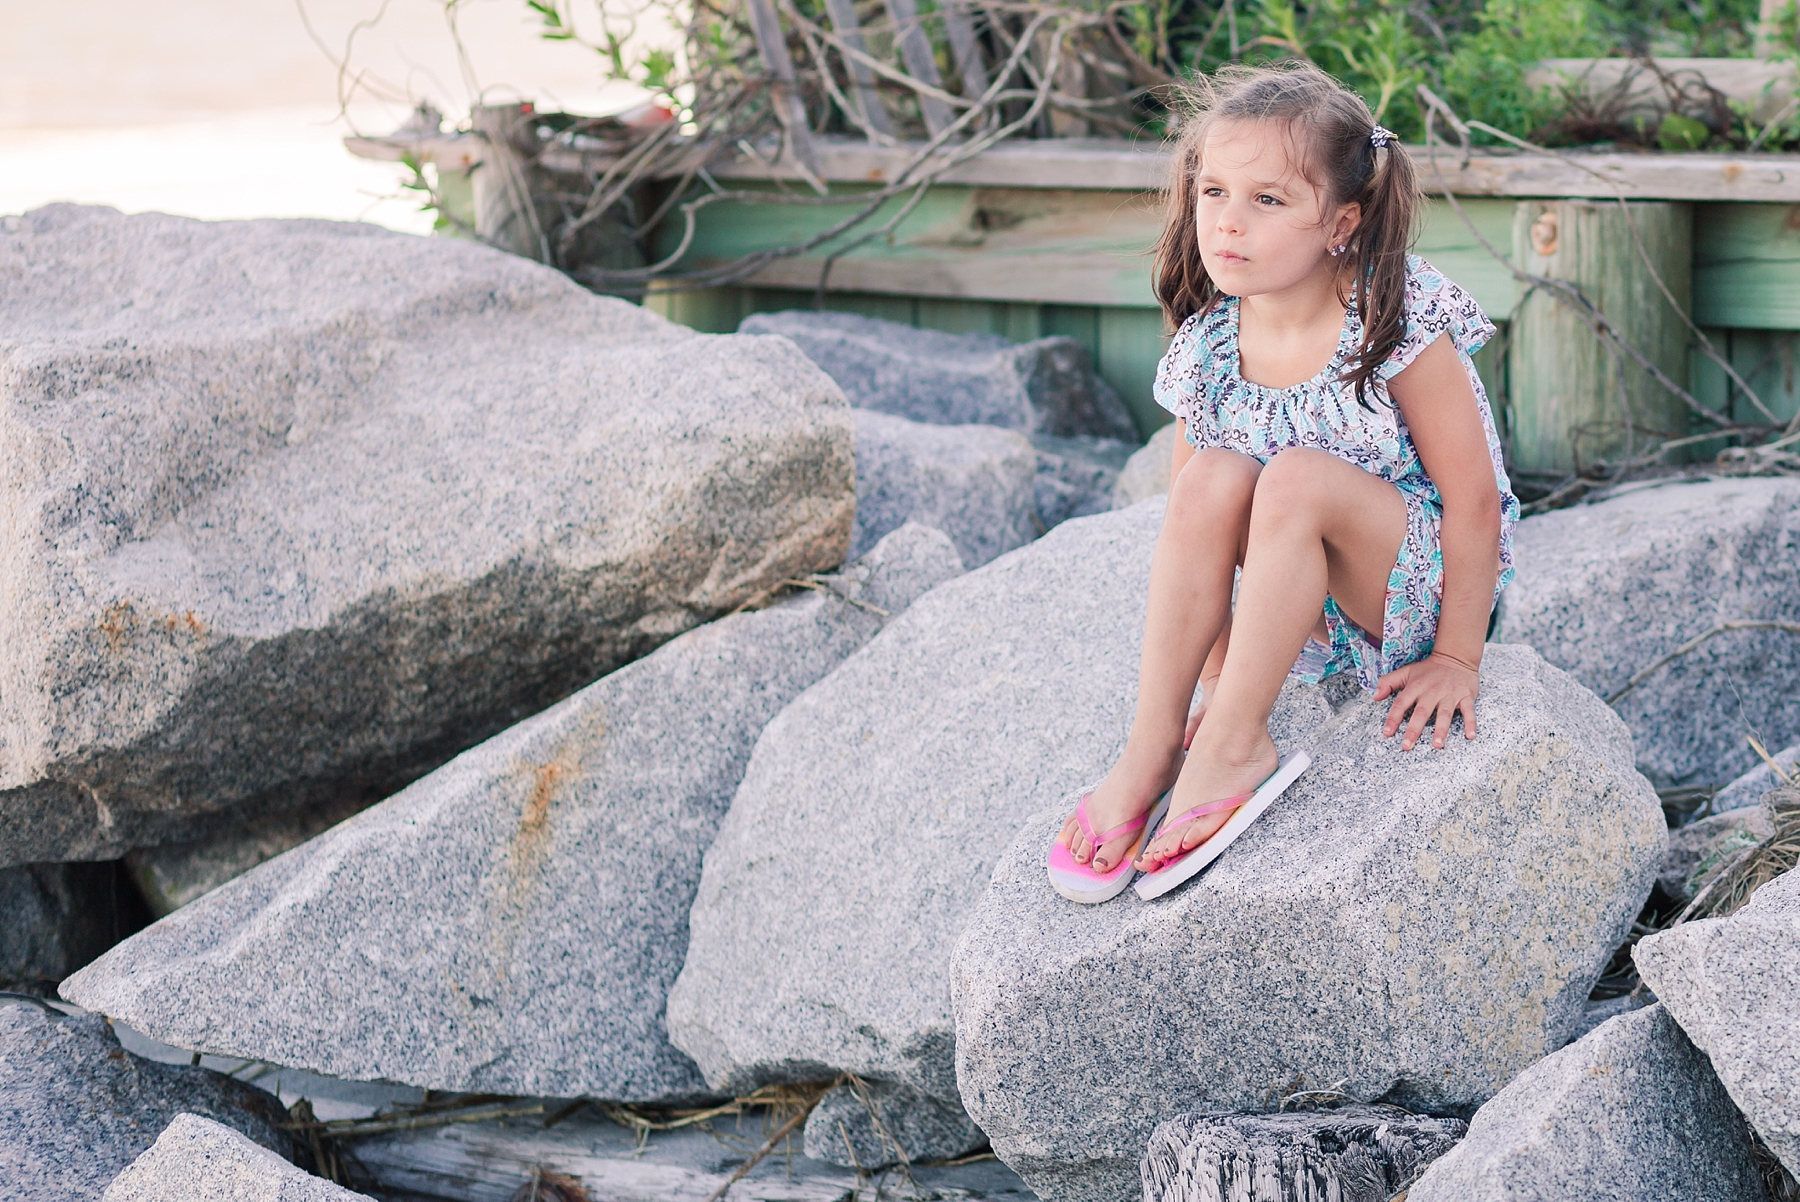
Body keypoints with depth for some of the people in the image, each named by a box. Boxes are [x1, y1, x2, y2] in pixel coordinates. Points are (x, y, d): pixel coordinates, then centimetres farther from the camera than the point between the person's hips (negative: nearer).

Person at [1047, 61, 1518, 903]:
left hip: (1421, 586, -5)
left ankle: (1232, 745, -24)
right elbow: (1194, 536, 0)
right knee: (1212, 477, -25)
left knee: (1297, 478, -32)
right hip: (1307, 611, 5)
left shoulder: (1401, 329, -21)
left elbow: (1474, 498, -17)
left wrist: (1457, 660, -14)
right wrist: (1218, 669, -4)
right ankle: (1152, 744, -20)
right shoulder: (1209, 345, -7)